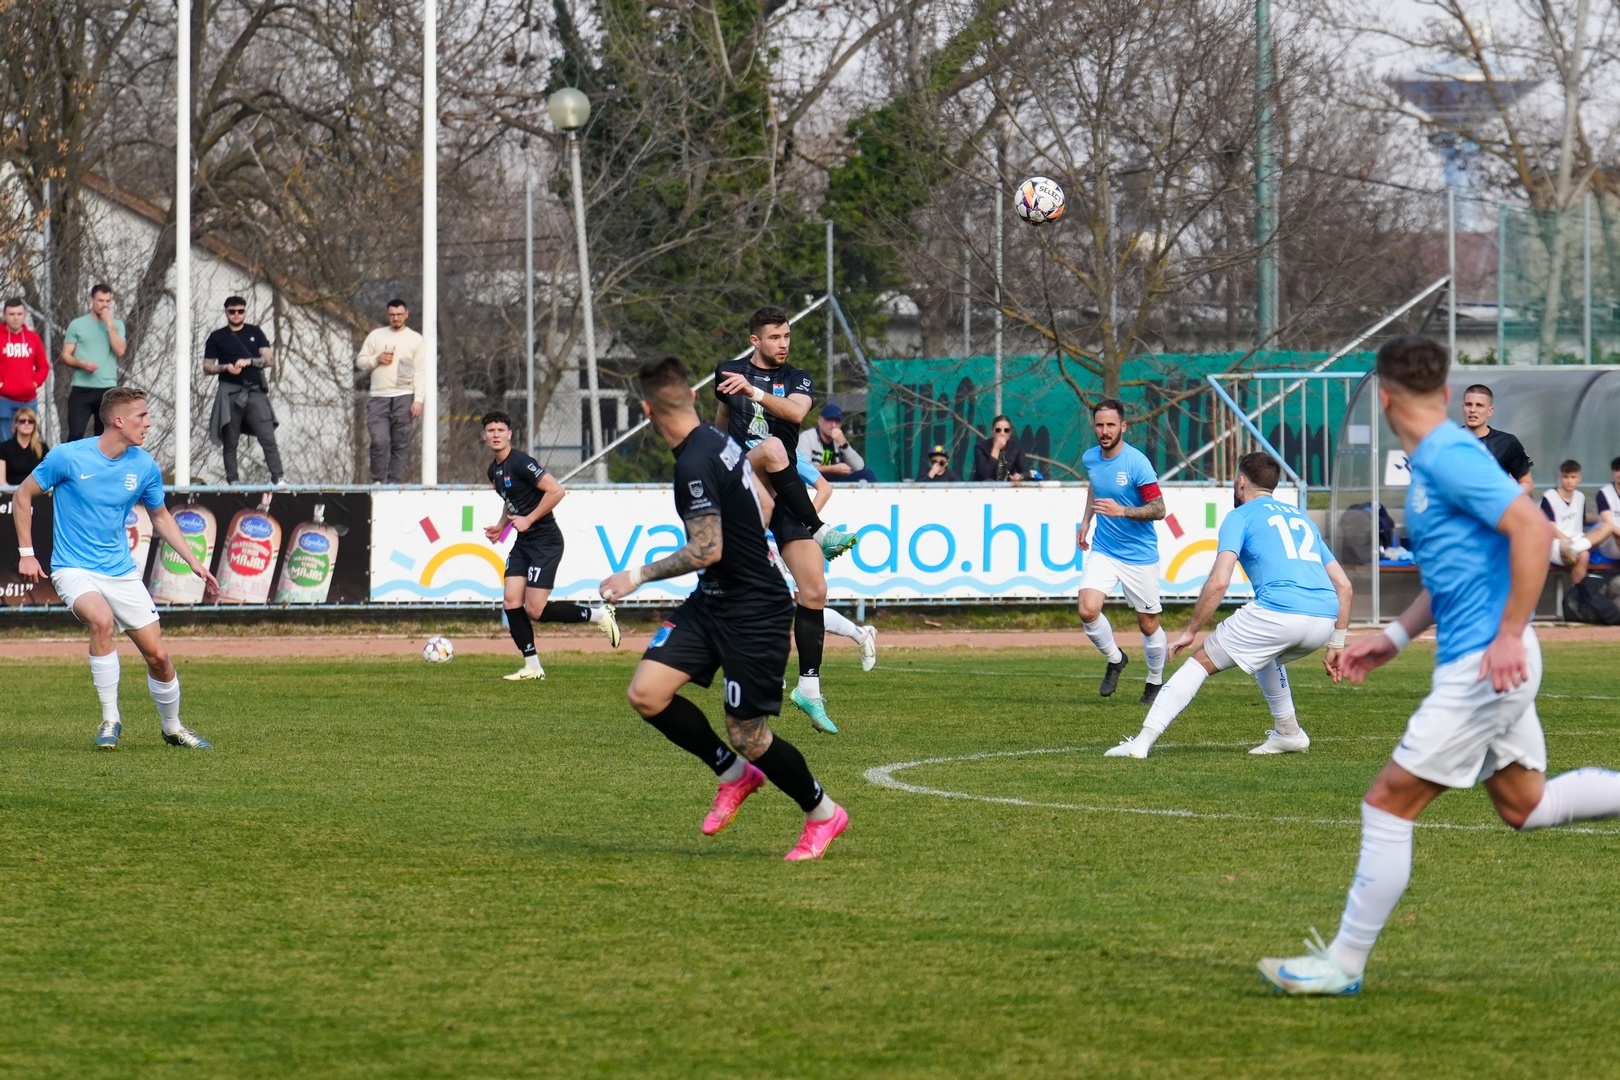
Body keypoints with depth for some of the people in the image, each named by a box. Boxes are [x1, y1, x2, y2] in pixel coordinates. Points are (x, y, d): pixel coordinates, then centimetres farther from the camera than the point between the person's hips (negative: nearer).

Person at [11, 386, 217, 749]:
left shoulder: (144, 466, -1)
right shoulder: (68, 457, -13)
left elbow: (161, 517, 16)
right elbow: (23, 496, 1)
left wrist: (194, 562, 8)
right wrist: (26, 553, -2)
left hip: (122, 572, 4)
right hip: (74, 569, -4)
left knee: (158, 655, 1)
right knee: (102, 620, -34)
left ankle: (173, 728, 27)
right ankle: (110, 720, -21)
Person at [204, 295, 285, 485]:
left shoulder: (255, 333, 13)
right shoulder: (217, 337, 10)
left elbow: (270, 360, 7)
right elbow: (207, 368, 9)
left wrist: (249, 361, -11)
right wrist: (225, 367, -10)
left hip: (255, 392, 0)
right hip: (230, 394, 0)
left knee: (268, 439, -9)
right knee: (230, 442, 0)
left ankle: (277, 479, -12)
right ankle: (232, 482, 3)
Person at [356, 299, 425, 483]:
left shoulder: (415, 339, 8)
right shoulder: (376, 335, 13)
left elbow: (420, 373, 4)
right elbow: (360, 362, 14)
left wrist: (418, 400, -5)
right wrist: (377, 359, -6)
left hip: (404, 398, 0)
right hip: (378, 397, 0)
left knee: (400, 444, -2)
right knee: (380, 441, -11)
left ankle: (394, 482, -1)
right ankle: (378, 481, -6)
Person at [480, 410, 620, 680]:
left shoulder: (521, 463, -17)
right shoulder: (494, 470, 11)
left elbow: (556, 491, -23)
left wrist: (528, 520, -18)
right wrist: (501, 526, 12)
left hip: (545, 541, -9)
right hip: (523, 543, 9)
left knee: (535, 610, -12)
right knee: (511, 603, -2)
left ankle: (598, 615, 4)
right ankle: (532, 667, 5)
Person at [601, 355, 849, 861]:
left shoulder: (695, 465, -23)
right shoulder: (719, 442, 5)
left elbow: (707, 551, -26)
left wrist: (638, 575, -18)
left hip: (753, 612, -9)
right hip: (713, 601, 9)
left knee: (748, 736, -1)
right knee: (647, 693, -3)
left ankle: (823, 813, 21)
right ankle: (734, 773, 14)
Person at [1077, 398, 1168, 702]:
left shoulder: (1137, 463, -18)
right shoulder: (1090, 458, 0)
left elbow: (1159, 509, -18)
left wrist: (1122, 511, -30)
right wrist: (1085, 521, 20)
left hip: (1140, 555, -4)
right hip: (1103, 550, 4)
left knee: (1148, 624, 5)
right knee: (1088, 611, -16)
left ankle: (1155, 682, 29)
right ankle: (1115, 660, 11)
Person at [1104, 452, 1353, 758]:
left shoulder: (1241, 517, 11)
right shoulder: (1303, 518, 30)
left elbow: (1219, 582, -3)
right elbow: (1343, 585, 26)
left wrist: (1190, 631, 4)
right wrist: (1336, 644, 28)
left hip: (1278, 613, -6)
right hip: (1325, 619, 6)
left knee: (1202, 661, 5)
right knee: (1265, 654, 37)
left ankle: (1143, 741, -5)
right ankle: (1288, 733, 34)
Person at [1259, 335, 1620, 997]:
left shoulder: (1448, 457, -17)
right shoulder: (1432, 461, 14)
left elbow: (1533, 528, -27)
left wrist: (1510, 635, -26)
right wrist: (1396, 637, 20)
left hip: (1481, 666, -10)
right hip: (1478, 663, 10)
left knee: (1388, 804, -5)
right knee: (1523, 806, 20)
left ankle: (1343, 965, 1)